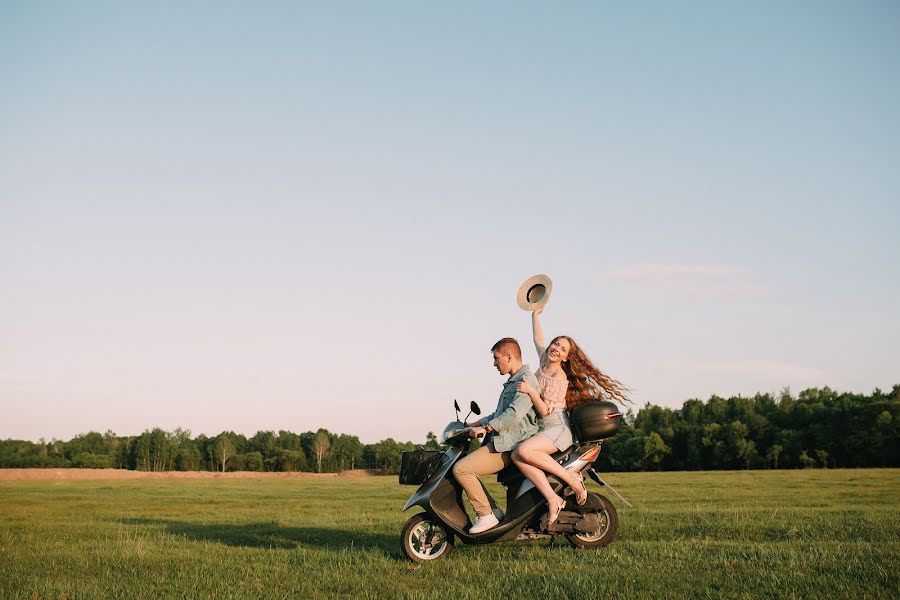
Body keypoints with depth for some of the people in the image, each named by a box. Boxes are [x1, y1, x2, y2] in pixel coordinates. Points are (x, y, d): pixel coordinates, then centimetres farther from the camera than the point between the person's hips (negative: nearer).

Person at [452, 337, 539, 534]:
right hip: (501, 442, 11)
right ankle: (488, 509, 11)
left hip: (510, 446, -11)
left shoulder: (526, 380, -11)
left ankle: (486, 515, -15)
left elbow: (514, 413, -24)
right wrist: (475, 424, 20)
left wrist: (486, 428, -20)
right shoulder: (513, 382, 22)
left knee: (461, 469, -20)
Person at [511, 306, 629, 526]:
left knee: (523, 451, -34)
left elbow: (545, 410, -16)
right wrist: (535, 315, 36)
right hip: (541, 428, 7)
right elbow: (538, 340, 31)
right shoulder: (544, 362, 12)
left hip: (557, 428, -7)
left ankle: (571, 478, -21)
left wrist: (531, 391, -27)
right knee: (516, 456, -23)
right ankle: (552, 499, -28)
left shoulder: (559, 378, -11)